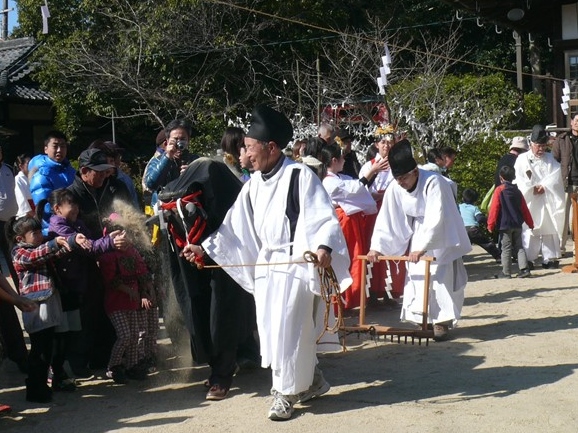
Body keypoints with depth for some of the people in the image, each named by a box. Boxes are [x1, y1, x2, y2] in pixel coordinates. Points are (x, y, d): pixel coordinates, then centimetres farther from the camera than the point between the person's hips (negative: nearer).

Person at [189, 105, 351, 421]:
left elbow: (325, 218, -16)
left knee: (287, 331, -4)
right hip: (266, 264, 8)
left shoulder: (300, 176, -12)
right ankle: (311, 380, 27)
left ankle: (286, 392, 12)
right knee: (271, 331, 10)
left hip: (296, 263, -8)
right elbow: (235, 225, 14)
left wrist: (323, 247, -33)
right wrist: (205, 247, 8)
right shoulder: (253, 184, 10)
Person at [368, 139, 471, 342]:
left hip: (441, 238, -5)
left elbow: (436, 219, -34)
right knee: (417, 279, 2)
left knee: (441, 279, -8)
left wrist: (421, 248, -39)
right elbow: (385, 219, -9)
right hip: (418, 237, 5)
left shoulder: (433, 182, -29)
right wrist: (376, 246, -17)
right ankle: (423, 320, 12)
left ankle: (441, 321, 1)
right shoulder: (395, 189, -13)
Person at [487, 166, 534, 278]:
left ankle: (506, 272, 3)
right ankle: (524, 269, 1)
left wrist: (490, 225, -7)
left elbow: (494, 209, -11)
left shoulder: (499, 190, -7)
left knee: (506, 249, 0)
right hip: (517, 224, 5)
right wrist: (530, 223, 20)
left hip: (505, 225, -5)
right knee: (519, 247, 11)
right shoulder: (517, 191, 9)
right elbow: (525, 209, 12)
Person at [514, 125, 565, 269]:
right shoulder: (522, 159, 3)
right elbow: (519, 180, -5)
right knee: (529, 229, -6)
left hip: (548, 201, 3)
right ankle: (528, 259, -3)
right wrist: (532, 189, -14)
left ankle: (550, 258, 5)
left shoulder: (550, 158, 12)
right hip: (529, 202, -3)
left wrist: (544, 186, -14)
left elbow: (556, 176, 0)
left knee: (549, 228, 1)